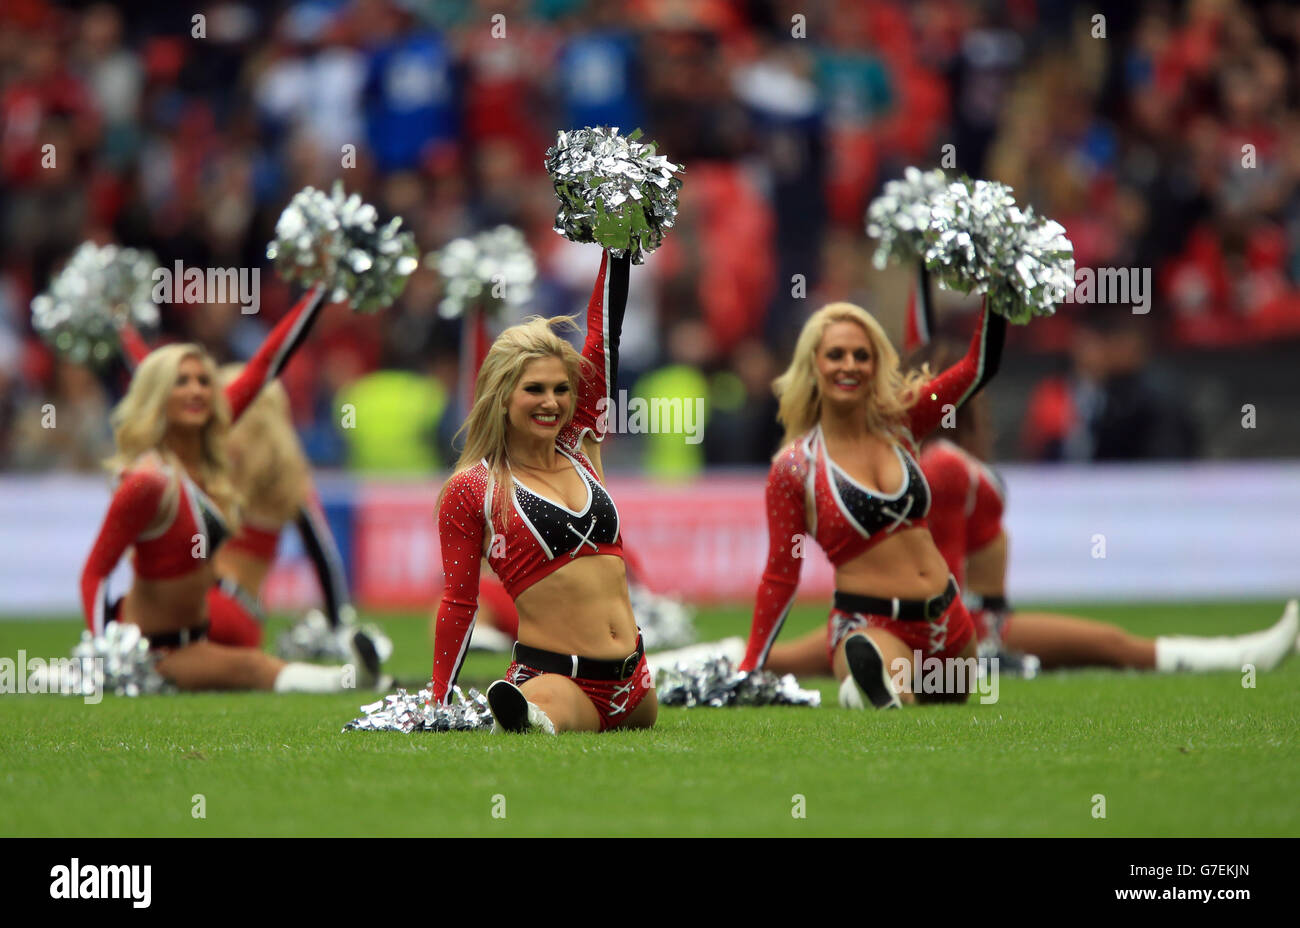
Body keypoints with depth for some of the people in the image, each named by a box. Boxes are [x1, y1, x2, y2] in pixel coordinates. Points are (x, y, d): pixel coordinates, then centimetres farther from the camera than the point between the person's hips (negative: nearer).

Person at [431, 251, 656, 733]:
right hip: (552, 674, -10)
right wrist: (437, 704, -1)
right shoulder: (472, 489, 1)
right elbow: (458, 603, 3)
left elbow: (603, 335, 15)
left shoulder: (580, 450, 15)